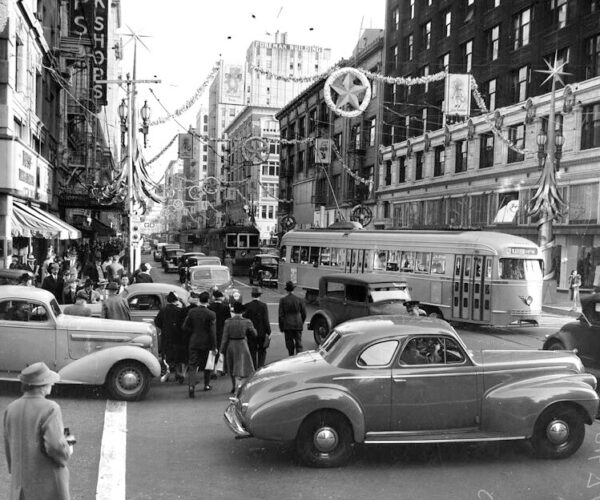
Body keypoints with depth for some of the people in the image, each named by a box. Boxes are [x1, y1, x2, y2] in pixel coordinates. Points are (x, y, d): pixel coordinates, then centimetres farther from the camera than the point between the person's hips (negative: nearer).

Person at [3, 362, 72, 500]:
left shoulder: (11, 409, 0)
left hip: (21, 483, 6)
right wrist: (67, 452, -5)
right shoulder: (49, 409, -19)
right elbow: (55, 446, -26)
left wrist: (14, 472, 19)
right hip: (47, 482, -6)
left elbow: (9, 447, 8)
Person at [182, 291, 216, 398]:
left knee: (192, 366, 1)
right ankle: (207, 385, 30)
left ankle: (191, 386, -17)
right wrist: (214, 347, -7)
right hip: (206, 343, -2)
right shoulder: (211, 314, -12)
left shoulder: (191, 312, -3)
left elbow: (185, 327, -1)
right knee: (207, 364, 18)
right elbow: (213, 332, -12)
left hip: (194, 342, 2)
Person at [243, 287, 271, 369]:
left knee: (253, 352, 9)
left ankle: (254, 370, 12)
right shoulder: (263, 306, -9)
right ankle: (260, 368, 3)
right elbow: (266, 320, -10)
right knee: (262, 351, 13)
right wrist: (269, 332, -3)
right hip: (262, 332, -1)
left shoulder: (247, 306, -5)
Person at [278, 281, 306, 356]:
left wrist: (281, 326, 4)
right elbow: (304, 314, 3)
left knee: (289, 343, 10)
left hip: (287, 325, -1)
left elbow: (281, 314, -5)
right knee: (298, 343, 7)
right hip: (298, 325, 1)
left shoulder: (283, 300, -6)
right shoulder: (299, 300, -3)